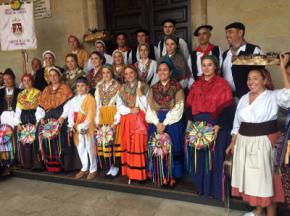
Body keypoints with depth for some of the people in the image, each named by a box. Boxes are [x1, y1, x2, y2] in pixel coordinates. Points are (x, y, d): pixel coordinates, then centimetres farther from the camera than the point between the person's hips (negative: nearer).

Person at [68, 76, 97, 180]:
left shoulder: (90, 99, -9)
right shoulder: (74, 99, 11)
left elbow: (90, 115, -15)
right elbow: (71, 112, 6)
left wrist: (83, 127, -20)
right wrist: (71, 125, -8)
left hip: (88, 127, -6)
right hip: (77, 128, 6)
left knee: (90, 148, 2)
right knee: (80, 149, 13)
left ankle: (93, 169, 15)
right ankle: (84, 168, 27)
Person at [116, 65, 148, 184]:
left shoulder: (143, 86, 0)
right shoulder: (122, 88, 11)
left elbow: (145, 107, -5)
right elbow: (119, 106, 6)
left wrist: (140, 95, -18)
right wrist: (130, 110, -9)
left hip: (138, 121, -4)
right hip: (126, 121, 4)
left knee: (139, 146, -6)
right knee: (127, 145, 4)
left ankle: (140, 174, 3)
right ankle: (130, 173, 13)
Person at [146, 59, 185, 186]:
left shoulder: (177, 87, -1)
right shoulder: (153, 88, 10)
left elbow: (177, 108, -8)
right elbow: (150, 108, 4)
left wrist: (165, 123, -15)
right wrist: (157, 123, -12)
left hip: (172, 123, -3)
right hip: (156, 123, 3)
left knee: (172, 149, -1)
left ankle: (172, 176, 12)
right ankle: (163, 175, 15)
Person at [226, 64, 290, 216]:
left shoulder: (273, 96, -6)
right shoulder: (244, 98, 9)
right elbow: (237, 123, 13)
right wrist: (233, 143, 12)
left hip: (264, 142, -5)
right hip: (244, 142, 6)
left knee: (266, 178, 4)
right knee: (251, 177, 15)